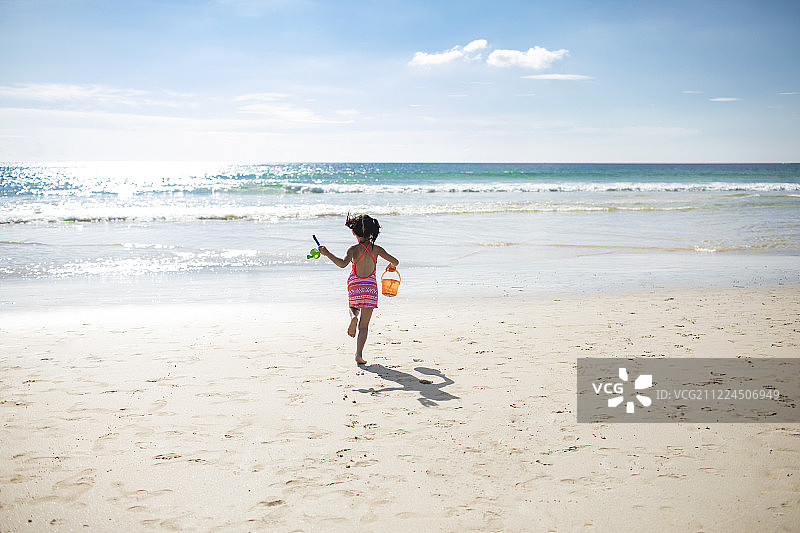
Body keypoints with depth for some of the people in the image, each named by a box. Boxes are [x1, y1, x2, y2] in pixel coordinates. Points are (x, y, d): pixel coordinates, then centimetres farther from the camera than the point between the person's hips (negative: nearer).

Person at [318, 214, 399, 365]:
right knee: (364, 325, 7)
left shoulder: (354, 249, -7)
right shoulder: (376, 249, 1)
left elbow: (343, 263, -24)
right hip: (371, 288, 1)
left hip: (354, 288, -1)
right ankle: (359, 354, -4)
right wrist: (392, 266, 27)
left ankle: (353, 317, -1)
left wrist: (327, 253, -15)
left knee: (353, 307, 34)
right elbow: (395, 261, 4)